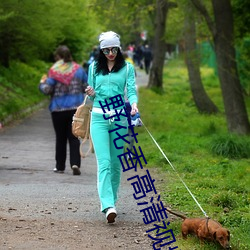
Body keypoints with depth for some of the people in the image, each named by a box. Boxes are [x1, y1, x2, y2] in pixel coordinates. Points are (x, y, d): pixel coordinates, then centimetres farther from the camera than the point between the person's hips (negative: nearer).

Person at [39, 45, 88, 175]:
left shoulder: (54, 71, -9)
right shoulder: (78, 69, 1)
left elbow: (47, 90, -12)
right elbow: (87, 87, 6)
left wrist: (42, 83, 9)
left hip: (58, 109, -2)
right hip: (76, 108, 2)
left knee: (60, 138, 10)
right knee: (74, 137, 4)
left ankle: (60, 166, 16)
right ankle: (75, 163, -14)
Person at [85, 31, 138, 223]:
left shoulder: (127, 68, 7)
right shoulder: (94, 68, 11)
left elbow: (131, 90, -3)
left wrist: (134, 104, -24)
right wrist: (91, 94, -6)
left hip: (119, 118, 0)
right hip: (99, 117, 0)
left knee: (116, 163, 6)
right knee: (104, 162, -13)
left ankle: (111, 200, 22)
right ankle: (108, 206, -23)